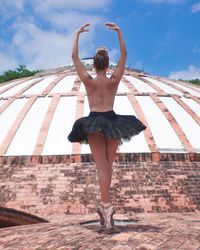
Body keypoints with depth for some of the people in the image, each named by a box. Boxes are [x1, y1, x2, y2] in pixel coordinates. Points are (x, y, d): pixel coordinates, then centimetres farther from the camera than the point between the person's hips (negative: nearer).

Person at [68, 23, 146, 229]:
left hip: (93, 122, -1)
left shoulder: (88, 81, -3)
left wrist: (77, 34, 15)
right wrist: (119, 31, 13)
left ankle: (107, 206, -20)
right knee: (107, 165, 11)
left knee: (102, 166, -6)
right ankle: (103, 205, 16)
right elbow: (124, 54, 10)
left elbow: (74, 57, 7)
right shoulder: (114, 81, 0)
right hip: (112, 121, 1)